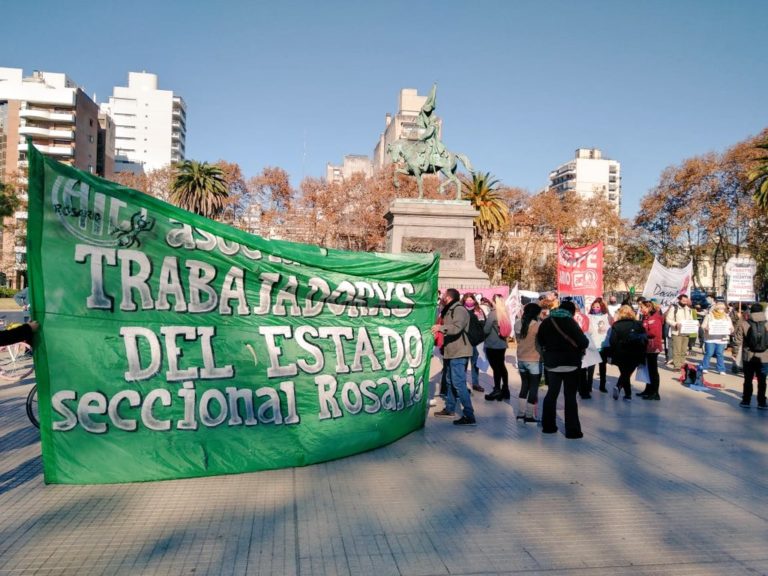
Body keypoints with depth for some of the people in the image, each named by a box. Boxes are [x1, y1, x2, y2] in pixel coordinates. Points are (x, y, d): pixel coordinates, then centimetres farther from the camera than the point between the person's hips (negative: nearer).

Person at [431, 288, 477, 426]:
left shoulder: (459, 310, -15)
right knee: (451, 381, 19)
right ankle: (449, 409, 32)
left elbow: (457, 327, -30)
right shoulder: (449, 310, 17)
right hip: (452, 352, 11)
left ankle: (469, 416, -12)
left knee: (459, 383, -13)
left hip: (458, 353, -11)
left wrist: (440, 327, -27)